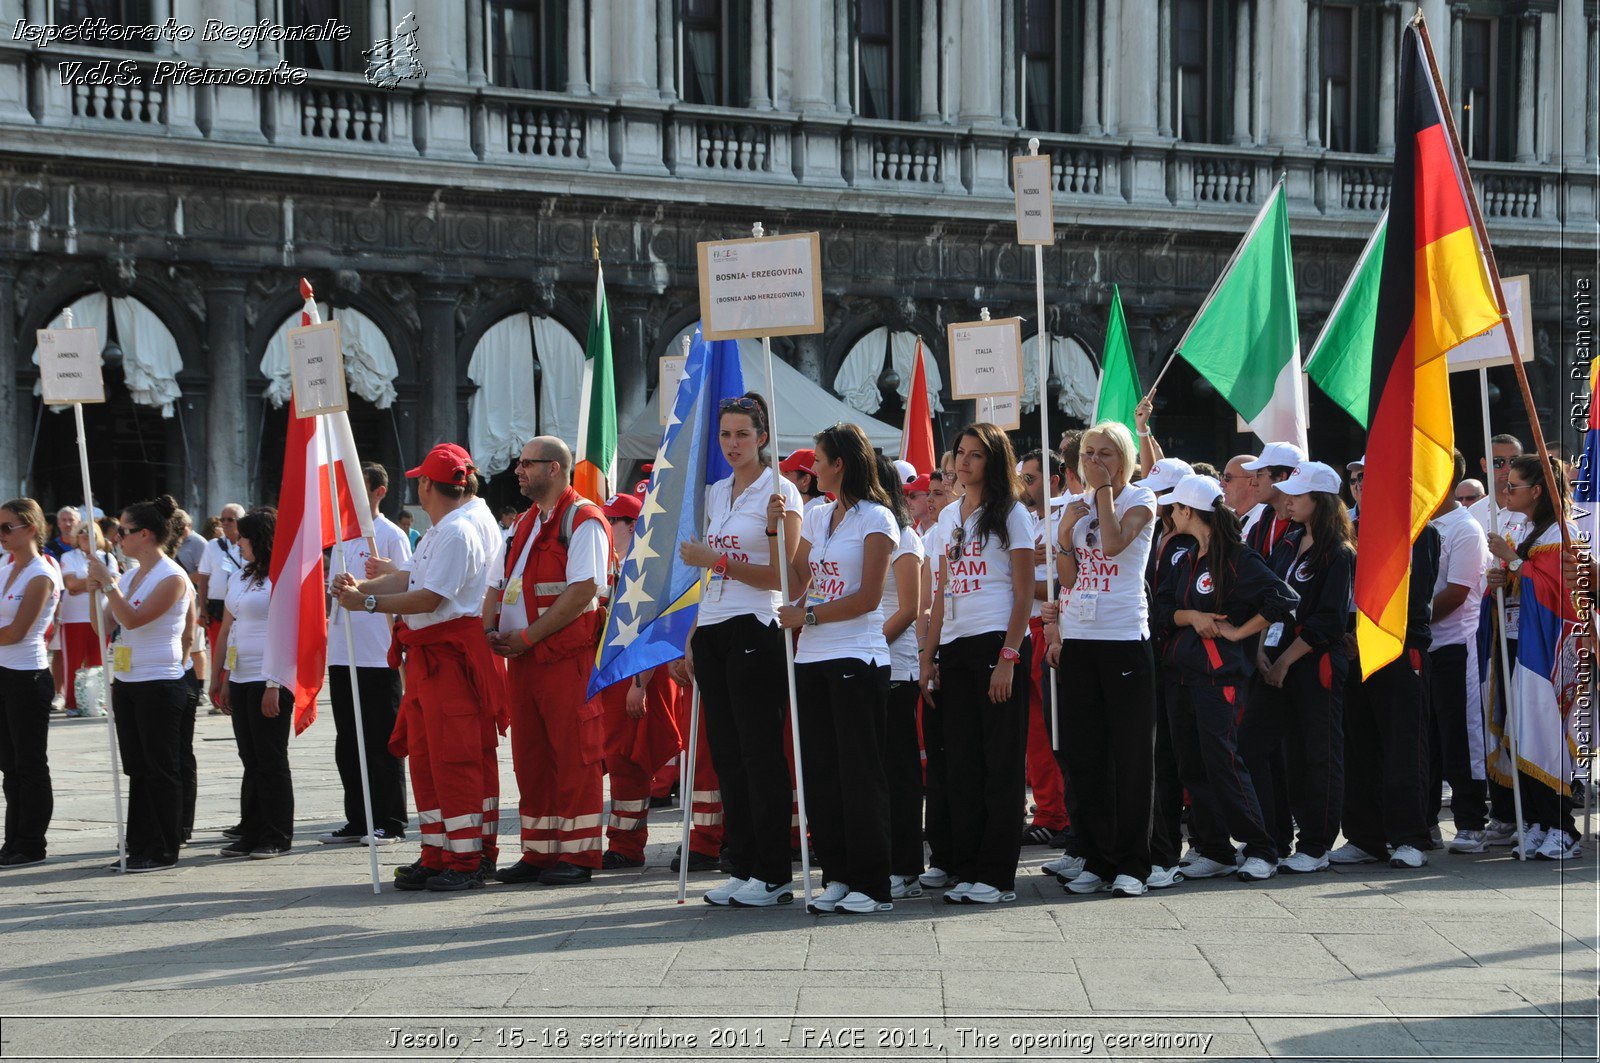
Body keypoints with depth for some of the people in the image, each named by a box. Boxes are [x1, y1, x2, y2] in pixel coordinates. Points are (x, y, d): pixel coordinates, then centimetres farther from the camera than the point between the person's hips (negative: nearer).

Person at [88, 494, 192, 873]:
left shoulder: (172, 577, -13)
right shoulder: (130, 574, 12)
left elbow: (133, 618, -23)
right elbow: (106, 625, 14)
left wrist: (108, 582, -18)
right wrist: (98, 587, 1)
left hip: (160, 684, -8)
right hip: (126, 682, 8)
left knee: (161, 769, -1)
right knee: (137, 768, 10)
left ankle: (164, 851, 5)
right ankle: (139, 846, 15)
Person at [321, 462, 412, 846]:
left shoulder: (391, 536, -5)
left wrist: (399, 645, -13)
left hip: (378, 656, -7)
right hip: (342, 656, 7)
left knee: (382, 743, -2)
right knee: (348, 743, 10)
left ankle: (389, 823, 4)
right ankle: (358, 821, 17)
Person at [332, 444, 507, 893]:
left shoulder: (459, 533, -16)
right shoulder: (438, 532, 19)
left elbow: (429, 598, -21)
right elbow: (408, 577, 13)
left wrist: (369, 602, -19)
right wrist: (359, 584, -1)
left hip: (454, 656, -11)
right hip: (426, 656, 11)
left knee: (455, 758, -8)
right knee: (424, 756, 12)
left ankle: (468, 860, -4)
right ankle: (436, 855, 18)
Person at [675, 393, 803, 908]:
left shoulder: (780, 490, -5)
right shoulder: (715, 493, 16)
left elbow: (781, 576, -11)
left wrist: (717, 560, -16)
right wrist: (693, 638, 14)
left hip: (756, 632, -7)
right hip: (713, 632, 7)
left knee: (760, 753, -6)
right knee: (727, 754, 7)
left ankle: (772, 875, -1)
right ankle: (742, 867, 12)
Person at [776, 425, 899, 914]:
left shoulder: (876, 518, -5)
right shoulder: (815, 517, 16)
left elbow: (868, 598, -11)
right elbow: (796, 584, 12)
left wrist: (807, 617, -10)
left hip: (858, 659, -7)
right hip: (812, 659, 7)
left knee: (859, 772, -6)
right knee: (821, 771, 6)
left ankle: (872, 885, -2)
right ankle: (836, 875, 13)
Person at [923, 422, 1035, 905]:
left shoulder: (1011, 513, -1)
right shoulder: (949, 516, 17)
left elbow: (1024, 593, -6)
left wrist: (1008, 657, -15)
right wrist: (929, 655, 11)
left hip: (998, 643, -6)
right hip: (954, 648, 6)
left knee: (1001, 764, -3)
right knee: (961, 763, 6)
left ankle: (997, 875, -1)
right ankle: (966, 870, 11)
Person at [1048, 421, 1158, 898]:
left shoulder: (1140, 500, 0)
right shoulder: (1077, 505, 14)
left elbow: (1113, 542, -19)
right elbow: (1069, 577, 10)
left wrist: (1104, 489, -9)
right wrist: (1066, 530, -4)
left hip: (1125, 637, -5)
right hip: (1078, 639, 6)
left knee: (1131, 754, -3)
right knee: (1084, 755, 6)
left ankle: (1132, 863, 1)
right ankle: (1096, 861, 13)